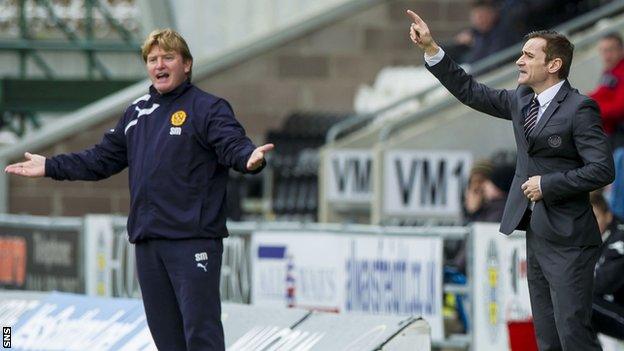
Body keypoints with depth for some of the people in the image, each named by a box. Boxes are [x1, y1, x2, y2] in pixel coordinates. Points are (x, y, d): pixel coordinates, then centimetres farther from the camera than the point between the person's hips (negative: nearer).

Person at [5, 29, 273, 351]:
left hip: (194, 240, -7)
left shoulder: (208, 108, -3)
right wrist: (50, 167, 20)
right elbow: (103, 158, 23)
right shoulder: (137, 112, 17)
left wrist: (249, 158, -40)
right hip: (147, 240, 7)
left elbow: (233, 146, -17)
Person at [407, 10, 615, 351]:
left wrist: (547, 184, -15)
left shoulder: (579, 108, -13)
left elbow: (602, 169, -17)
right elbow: (471, 92, 16)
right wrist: (430, 48, 10)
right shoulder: (522, 100, 11)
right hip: (537, 234, 8)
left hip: (567, 242, -8)